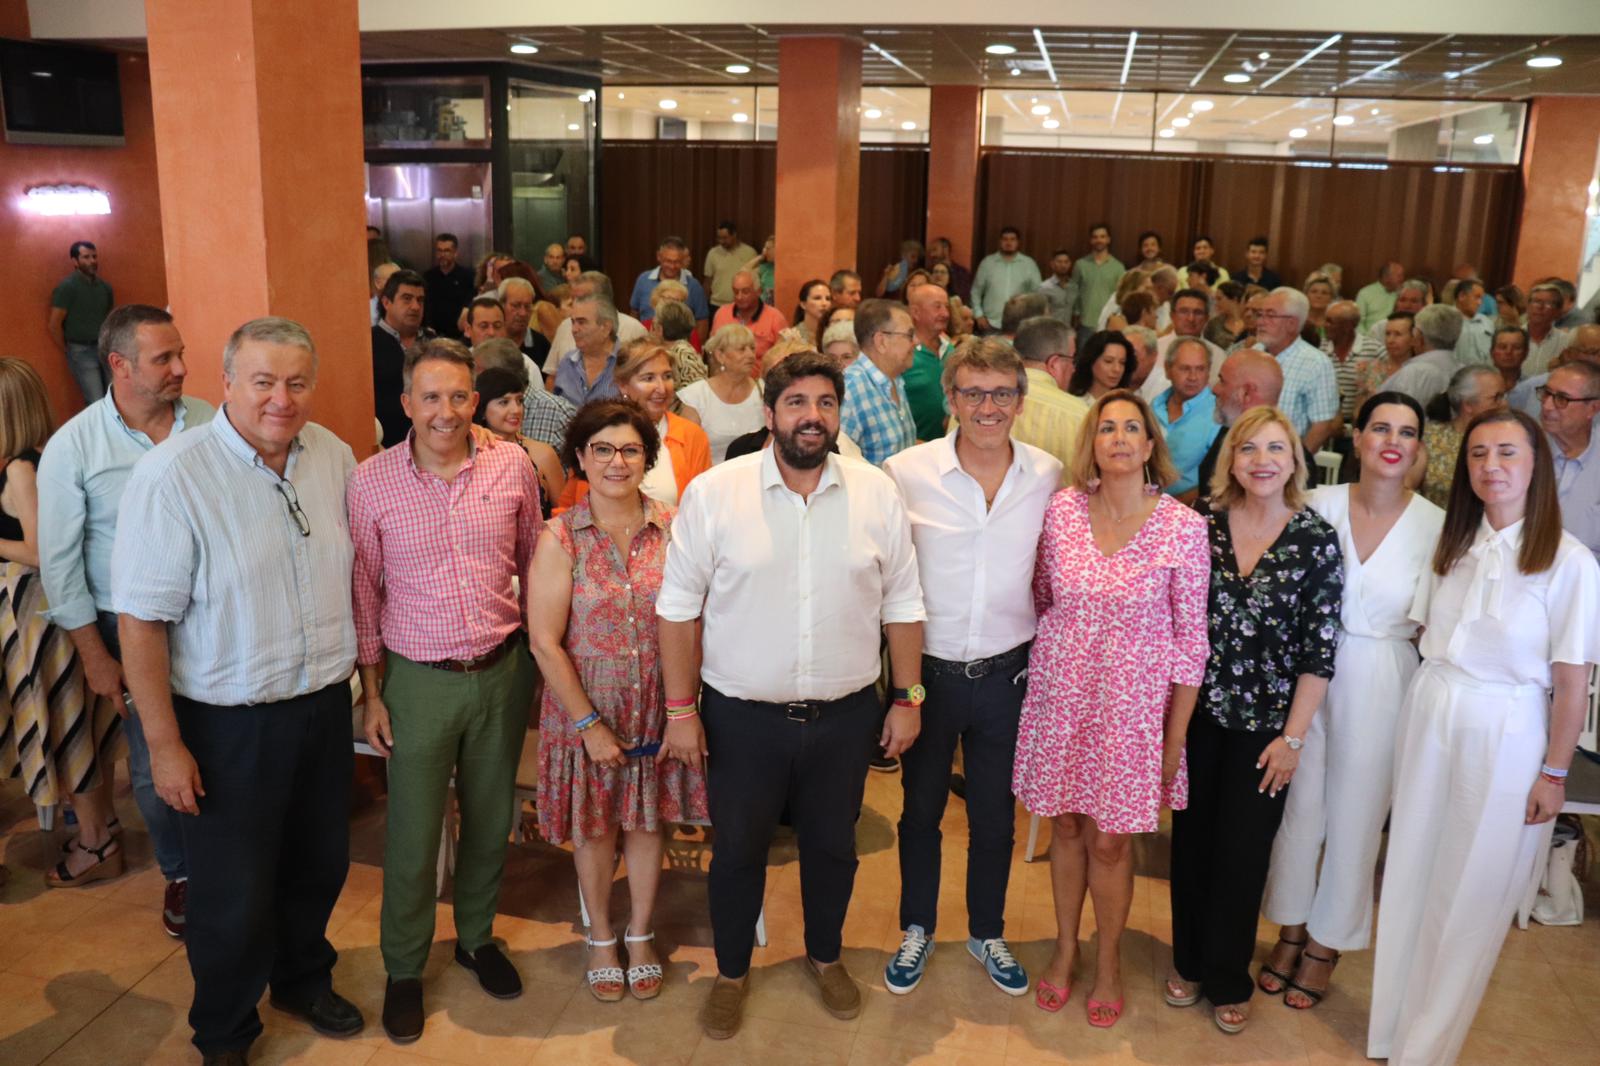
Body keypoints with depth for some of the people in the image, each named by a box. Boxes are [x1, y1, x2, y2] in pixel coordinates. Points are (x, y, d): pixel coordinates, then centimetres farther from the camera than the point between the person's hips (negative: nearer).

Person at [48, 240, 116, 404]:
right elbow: (53, 325, -10)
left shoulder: (104, 286, 9)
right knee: (96, 402, -10)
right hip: (82, 352, -6)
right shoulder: (67, 287, -9)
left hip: (105, 349, 6)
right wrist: (67, 352, -3)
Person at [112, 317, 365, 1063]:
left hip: (325, 704, 5)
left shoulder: (334, 456, -1)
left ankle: (303, 981, 49)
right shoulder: (171, 476, -19)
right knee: (234, 897, 10)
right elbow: (141, 620, -16)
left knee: (319, 867, 21)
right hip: (229, 726, -5)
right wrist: (164, 744, -14)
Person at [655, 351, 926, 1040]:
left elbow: (902, 605, 3)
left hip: (845, 716, 2)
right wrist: (680, 710, -7)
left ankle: (825, 957, 46)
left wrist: (909, 697, 3)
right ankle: (731, 971, 39)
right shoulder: (712, 493, -10)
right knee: (737, 849, 15)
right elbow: (679, 607, -6)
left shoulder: (877, 494, -4)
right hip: (742, 716, -1)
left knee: (833, 846, 19)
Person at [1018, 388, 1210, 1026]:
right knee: (1065, 826, 16)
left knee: (1109, 840, 9)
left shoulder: (1183, 526, -12)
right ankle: (1065, 946, 38)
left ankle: (1108, 962, 33)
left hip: (1134, 703, -2)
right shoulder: (1063, 509, -5)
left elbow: (1191, 638, -7)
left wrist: (1176, 736, -5)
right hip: (1061, 693, 2)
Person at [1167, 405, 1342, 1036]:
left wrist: (1293, 737, -8)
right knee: (1192, 840, 14)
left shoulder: (1316, 540, -9)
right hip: (1196, 712, 2)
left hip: (1265, 723, -1)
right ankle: (1189, 962, 35)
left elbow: (1320, 649, -7)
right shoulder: (1203, 522, -5)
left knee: (1244, 852, 9)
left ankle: (1228, 980, 30)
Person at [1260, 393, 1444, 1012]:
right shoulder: (1319, 505, -5)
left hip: (1380, 685, -1)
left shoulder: (1436, 525, -9)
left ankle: (1326, 943, 32)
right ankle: (1291, 927, 34)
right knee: (1299, 803, 13)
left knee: (1355, 815, 12)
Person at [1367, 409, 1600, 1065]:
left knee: (1471, 895, 9)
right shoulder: (1452, 543, 3)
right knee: (1411, 878, 14)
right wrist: (1428, 702, 2)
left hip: (1505, 737, -4)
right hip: (1428, 719, 4)